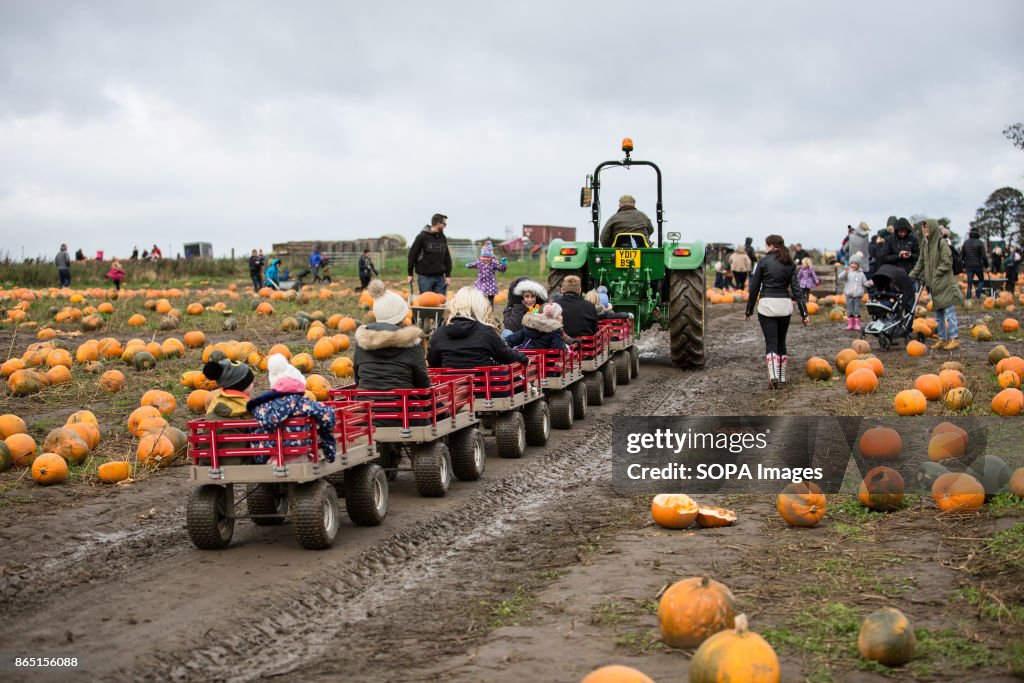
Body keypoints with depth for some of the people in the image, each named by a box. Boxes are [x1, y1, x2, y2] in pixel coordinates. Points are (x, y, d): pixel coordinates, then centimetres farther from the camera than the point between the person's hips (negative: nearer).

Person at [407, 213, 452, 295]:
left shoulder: (443, 238, 10)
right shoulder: (422, 237, -5)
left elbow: (447, 257, 14)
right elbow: (412, 255, -2)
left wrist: (448, 275, 7)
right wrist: (410, 274, -2)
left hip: (440, 277, 5)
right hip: (425, 277, -5)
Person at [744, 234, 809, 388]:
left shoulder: (763, 262, -2)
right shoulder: (789, 264, 8)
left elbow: (754, 287, 1)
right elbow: (796, 289, 2)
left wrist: (749, 310, 9)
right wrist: (804, 313, 0)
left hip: (767, 305, -4)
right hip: (785, 305, 4)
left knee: (771, 342, -5)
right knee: (781, 341, 17)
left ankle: (774, 375, -23)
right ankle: (782, 377, 21)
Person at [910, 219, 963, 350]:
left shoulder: (942, 243, -10)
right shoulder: (925, 244, 11)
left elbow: (947, 263, -13)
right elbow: (921, 263, 18)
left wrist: (936, 275, -16)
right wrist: (911, 276, 13)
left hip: (945, 283, -8)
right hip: (934, 285, 8)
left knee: (949, 312, -8)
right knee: (939, 314, 12)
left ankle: (955, 339, -4)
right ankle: (942, 339, 18)